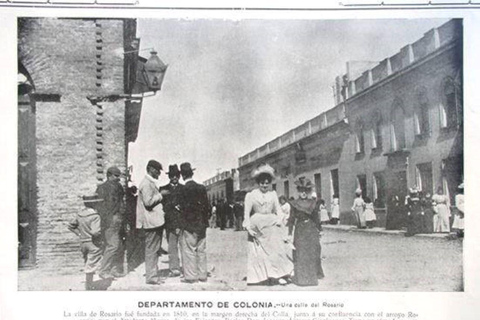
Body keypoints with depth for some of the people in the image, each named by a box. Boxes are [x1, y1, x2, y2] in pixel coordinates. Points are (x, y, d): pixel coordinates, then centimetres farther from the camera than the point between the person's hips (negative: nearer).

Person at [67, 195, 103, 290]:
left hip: (83, 243, 7)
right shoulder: (95, 216, -19)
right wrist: (100, 233, -7)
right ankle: (88, 287, 4)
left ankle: (89, 286, 27)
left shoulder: (79, 214, 4)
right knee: (91, 267, 0)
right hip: (93, 244, -7)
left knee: (88, 265, 19)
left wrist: (80, 234, 13)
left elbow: (70, 226, 13)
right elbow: (95, 232, -28)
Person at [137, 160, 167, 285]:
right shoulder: (146, 183, -12)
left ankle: (153, 275, 20)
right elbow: (148, 201, -20)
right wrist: (161, 195, -14)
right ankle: (151, 277, -1)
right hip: (151, 221, -10)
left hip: (156, 220, 10)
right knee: (151, 250, -5)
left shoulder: (151, 183, 19)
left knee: (155, 250, 13)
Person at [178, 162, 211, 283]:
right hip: (201, 224, 6)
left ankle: (191, 276, 4)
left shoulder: (185, 189, -13)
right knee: (201, 250, 11)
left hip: (189, 225, -6)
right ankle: (202, 275, 17)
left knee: (189, 251, 1)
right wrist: (204, 219, 14)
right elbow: (207, 206, 5)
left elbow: (185, 208, -15)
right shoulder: (201, 188, 5)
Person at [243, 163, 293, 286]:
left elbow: (278, 210, 10)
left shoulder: (273, 194, 9)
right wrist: (248, 227, -9)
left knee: (276, 249, -5)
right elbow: (246, 213, -1)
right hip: (257, 228, -2)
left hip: (272, 228, 2)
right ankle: (260, 277, 6)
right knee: (258, 252, 0)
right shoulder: (251, 195, 0)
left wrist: (279, 222, -5)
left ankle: (278, 275, -4)